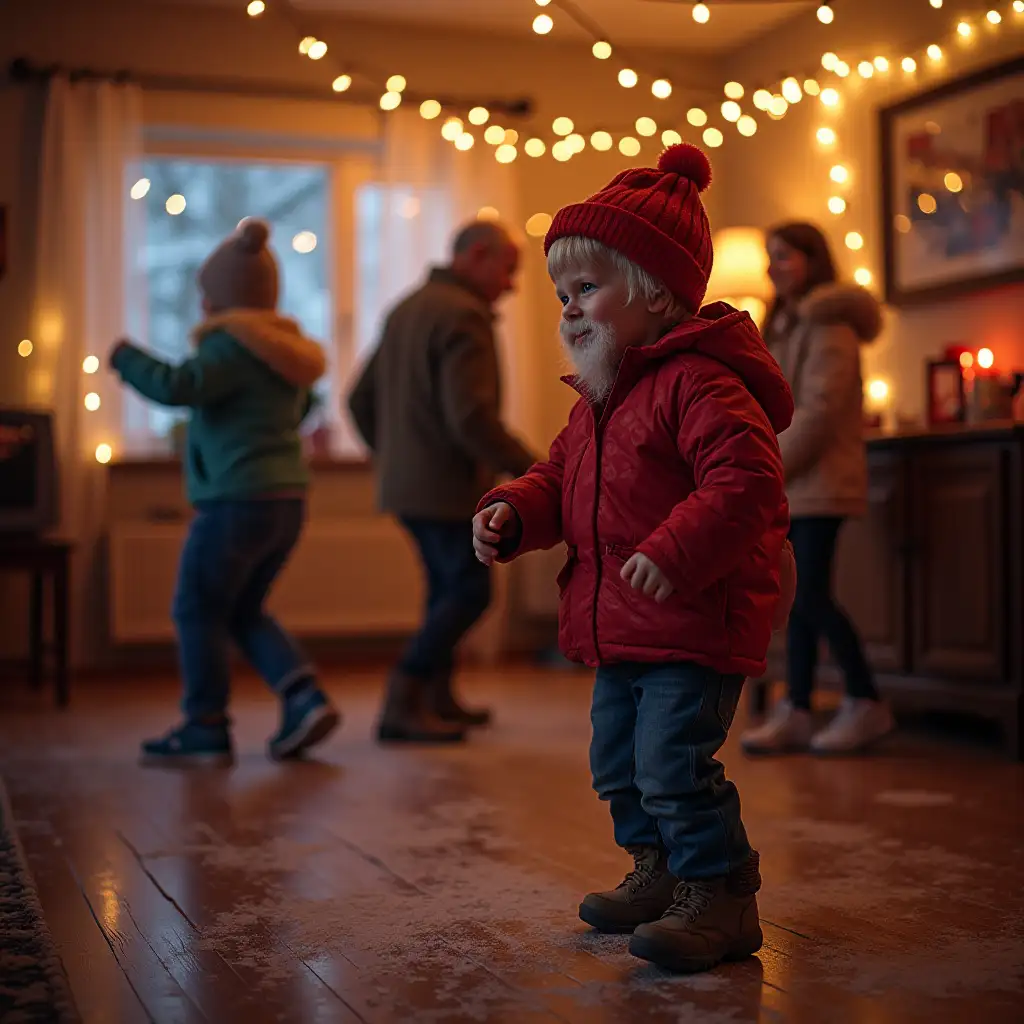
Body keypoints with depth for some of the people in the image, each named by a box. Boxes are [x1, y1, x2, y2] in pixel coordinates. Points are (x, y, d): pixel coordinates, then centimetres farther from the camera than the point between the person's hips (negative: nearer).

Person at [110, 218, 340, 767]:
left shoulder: (235, 346, -13)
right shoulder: (283, 348, 15)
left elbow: (178, 387, -24)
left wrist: (127, 358, -9)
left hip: (237, 501, -9)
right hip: (285, 500, 9)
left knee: (197, 611, 3)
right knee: (242, 612, 18)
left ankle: (205, 730, 6)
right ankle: (305, 700, 6)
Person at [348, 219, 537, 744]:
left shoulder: (406, 310, 15)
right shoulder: (463, 316, -15)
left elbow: (361, 400, 19)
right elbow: (471, 417, -25)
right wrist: (529, 468, -18)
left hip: (406, 483, 10)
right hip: (448, 485, -10)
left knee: (447, 587, 19)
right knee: (468, 592, -3)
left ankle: (438, 699, 26)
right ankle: (400, 708, -5)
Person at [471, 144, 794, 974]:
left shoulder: (698, 383, -16)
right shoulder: (597, 402, 15)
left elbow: (746, 481, -26)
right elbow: (559, 480, 22)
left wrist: (676, 551, -34)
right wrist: (513, 514, 2)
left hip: (692, 624, -10)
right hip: (620, 628, 10)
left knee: (674, 764, -11)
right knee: (620, 764, 18)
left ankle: (720, 898, 3)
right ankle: (660, 875, 34)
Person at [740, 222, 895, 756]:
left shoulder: (827, 324, -9)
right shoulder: (784, 324, 19)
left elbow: (819, 409, -17)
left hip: (818, 480, -8)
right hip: (790, 482, 8)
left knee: (811, 595, -10)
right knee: (801, 597, 6)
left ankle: (867, 704, 3)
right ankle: (796, 713, 7)